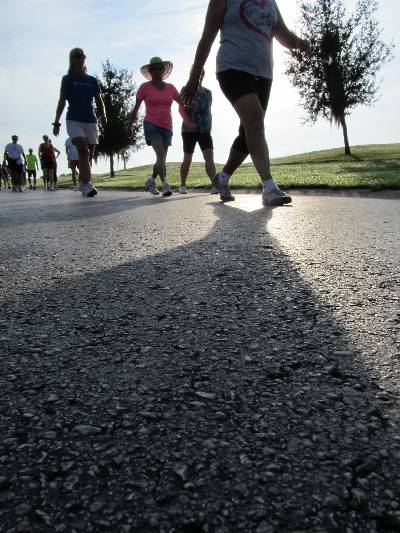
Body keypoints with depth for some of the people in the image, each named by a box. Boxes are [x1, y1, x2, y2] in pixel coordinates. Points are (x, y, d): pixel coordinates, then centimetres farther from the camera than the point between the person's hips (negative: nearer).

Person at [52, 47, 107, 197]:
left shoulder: (92, 80, 14)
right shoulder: (67, 79, 9)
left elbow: (99, 101, 10)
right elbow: (62, 101, 6)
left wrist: (103, 116, -10)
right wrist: (56, 122, -2)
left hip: (90, 120, 3)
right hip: (73, 120, -3)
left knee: (88, 154, 1)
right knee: (83, 150, -22)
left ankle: (83, 184, 11)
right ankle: (87, 184, -27)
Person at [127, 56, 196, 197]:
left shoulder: (170, 88, 10)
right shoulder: (144, 87, 2)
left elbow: (182, 105, 5)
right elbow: (136, 108, 4)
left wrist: (190, 122, -6)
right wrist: (129, 125, 1)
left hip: (167, 127, 4)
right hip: (151, 125, -4)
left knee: (162, 158, 7)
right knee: (161, 155, -22)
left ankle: (151, 181, 29)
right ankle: (165, 185, -22)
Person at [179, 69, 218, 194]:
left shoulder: (208, 92, 14)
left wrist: (210, 128, 14)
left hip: (205, 130, 3)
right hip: (189, 130, -3)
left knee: (209, 157, -14)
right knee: (187, 159, 3)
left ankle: (215, 185, -24)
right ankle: (182, 185, 19)